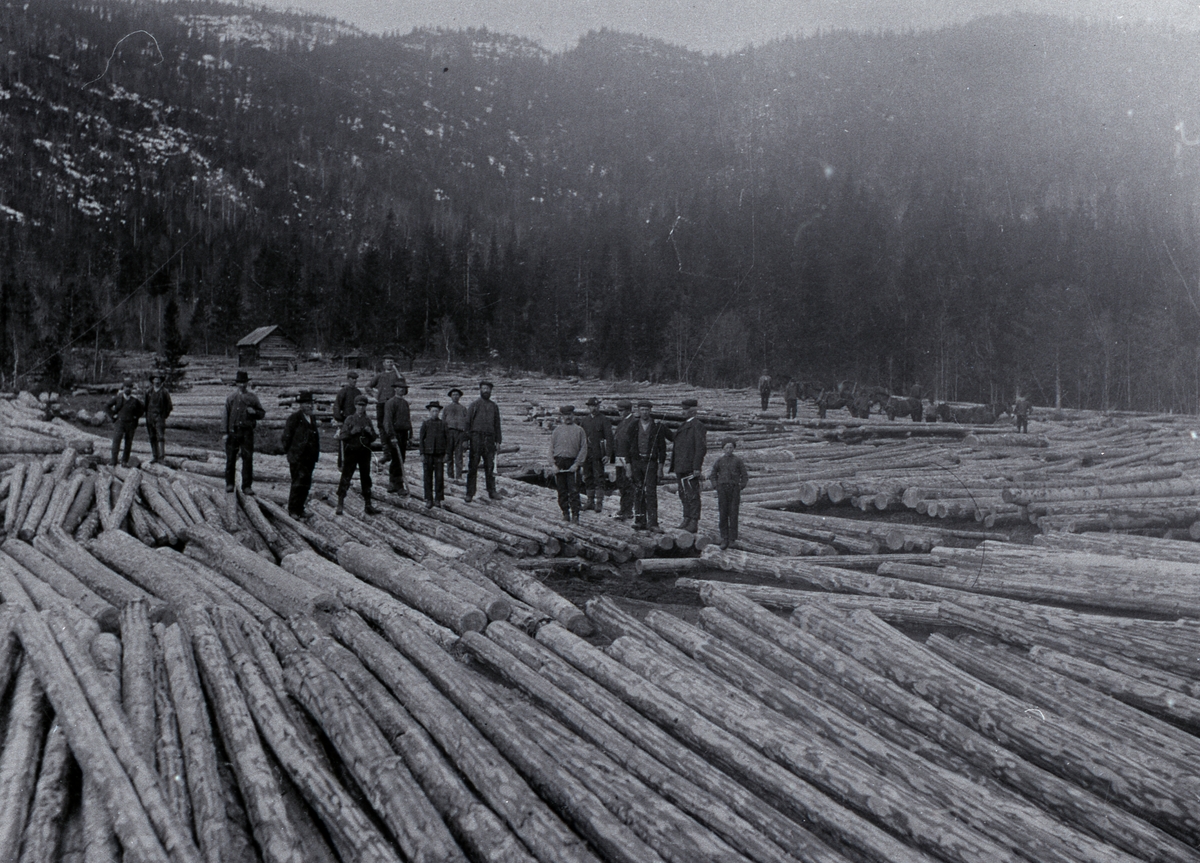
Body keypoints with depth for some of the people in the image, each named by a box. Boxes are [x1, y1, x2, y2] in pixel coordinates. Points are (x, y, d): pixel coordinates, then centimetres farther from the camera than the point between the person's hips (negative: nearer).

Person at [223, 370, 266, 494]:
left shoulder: (252, 398, 8)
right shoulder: (231, 397, 9)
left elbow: (262, 413, 13)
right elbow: (226, 415, 7)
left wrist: (254, 412, -10)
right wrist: (226, 432, 0)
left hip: (247, 431, 0)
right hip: (233, 431, 0)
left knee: (248, 459, -4)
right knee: (230, 458, 4)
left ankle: (246, 486, 1)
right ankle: (229, 484, 17)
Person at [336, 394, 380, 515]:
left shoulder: (368, 420, 9)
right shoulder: (350, 419, -1)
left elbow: (374, 437, 13)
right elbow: (341, 436, -4)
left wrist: (370, 432, -7)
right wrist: (352, 432, -19)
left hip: (365, 452, 3)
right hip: (351, 451, -3)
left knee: (366, 478, 8)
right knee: (346, 477, -3)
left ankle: (367, 504, 13)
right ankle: (340, 504, 3)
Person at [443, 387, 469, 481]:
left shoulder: (463, 408, 16)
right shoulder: (447, 408, 17)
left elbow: (466, 423, 11)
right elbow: (443, 423, 14)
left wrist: (466, 439, 1)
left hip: (460, 433, -1)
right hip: (449, 432, 1)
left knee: (459, 456, -8)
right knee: (449, 456, 0)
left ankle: (459, 476, -9)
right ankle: (450, 476, 3)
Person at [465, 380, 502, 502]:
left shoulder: (494, 406, 15)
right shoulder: (474, 405, 5)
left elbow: (497, 424, 17)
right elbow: (467, 422, 2)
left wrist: (498, 440, 9)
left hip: (489, 439, 3)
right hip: (476, 438, -3)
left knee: (490, 466, 4)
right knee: (473, 466, -3)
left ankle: (492, 492, 10)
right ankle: (470, 493, 0)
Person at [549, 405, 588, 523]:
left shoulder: (579, 430, 6)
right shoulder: (557, 430, 11)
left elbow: (583, 448, 2)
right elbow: (552, 447, 10)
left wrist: (576, 464, -7)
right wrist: (554, 464, 0)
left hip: (573, 463, -2)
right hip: (559, 463, 2)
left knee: (574, 491, -7)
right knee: (562, 490, 5)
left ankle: (575, 515, -4)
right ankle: (565, 513, 14)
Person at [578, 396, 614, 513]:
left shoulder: (604, 420, 0)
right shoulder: (584, 420, 15)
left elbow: (609, 438, -5)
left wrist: (608, 454, -14)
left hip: (598, 454, -5)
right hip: (586, 454, 5)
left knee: (599, 479, -5)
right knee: (588, 479, 9)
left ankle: (599, 503, -3)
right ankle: (590, 502, 17)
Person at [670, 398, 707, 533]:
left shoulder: (697, 426, -10)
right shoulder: (684, 426, 19)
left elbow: (701, 448, -15)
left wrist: (697, 468, -19)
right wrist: (675, 466, 18)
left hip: (690, 468, -9)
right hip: (681, 467, 9)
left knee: (692, 495, -6)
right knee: (683, 495, 13)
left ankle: (694, 523, -4)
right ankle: (686, 520, 20)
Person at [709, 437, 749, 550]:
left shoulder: (738, 461, 3)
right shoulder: (719, 461, 7)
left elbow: (745, 476, 8)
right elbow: (712, 475, 15)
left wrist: (740, 488, -1)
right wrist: (716, 487, 3)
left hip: (734, 489, -1)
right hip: (722, 489, 1)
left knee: (733, 514, -4)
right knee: (723, 514, -4)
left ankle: (732, 539, 2)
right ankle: (724, 539, -1)